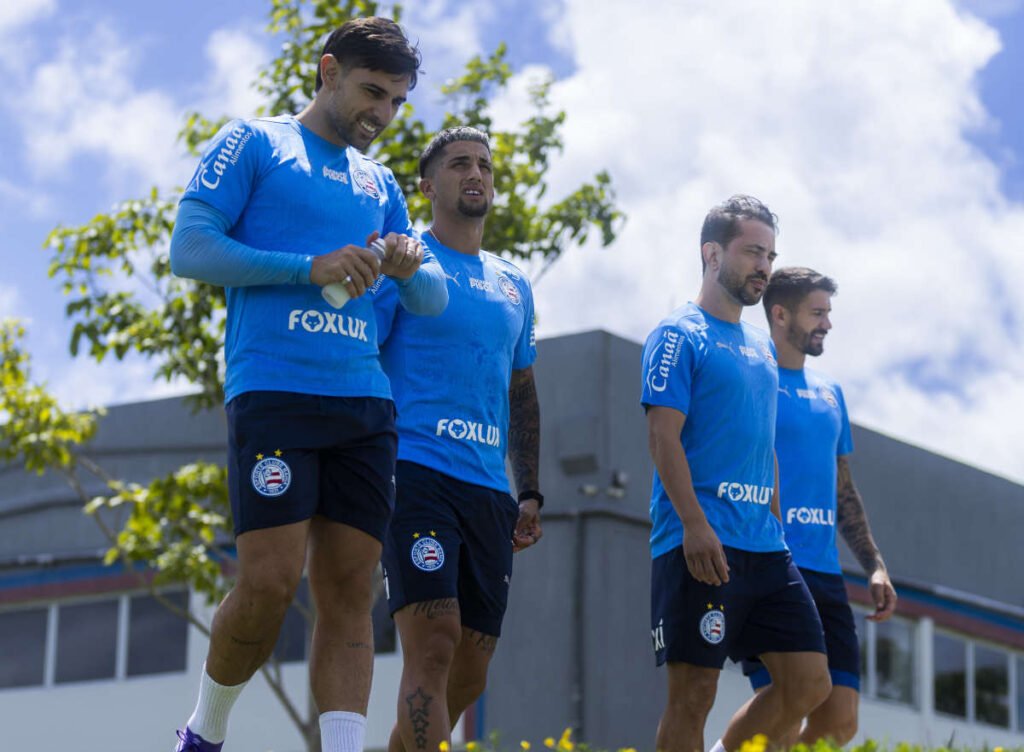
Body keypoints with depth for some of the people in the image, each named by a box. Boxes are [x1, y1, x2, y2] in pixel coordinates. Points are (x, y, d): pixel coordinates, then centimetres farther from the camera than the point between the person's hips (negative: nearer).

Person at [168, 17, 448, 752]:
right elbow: (189, 249, -4)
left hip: (365, 404, 6)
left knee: (350, 592, -2)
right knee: (271, 582, -13)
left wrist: (411, 266, -3)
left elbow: (433, 301, 21)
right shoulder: (252, 144, 6)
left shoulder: (379, 184, 23)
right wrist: (311, 267, -12)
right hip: (274, 392, -6)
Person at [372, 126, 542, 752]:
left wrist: (529, 493, 18)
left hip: (489, 490, 7)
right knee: (433, 644, -19)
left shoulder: (514, 285, 21)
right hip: (417, 471, -6)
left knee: (469, 676, 4)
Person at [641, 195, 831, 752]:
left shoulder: (761, 346, 21)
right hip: (699, 545, -8)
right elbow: (664, 437, -12)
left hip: (765, 547, 8)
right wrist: (695, 525, -21)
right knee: (693, 691, -5)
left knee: (810, 683, 2)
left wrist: (774, 528, 18)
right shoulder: (678, 336, -4)